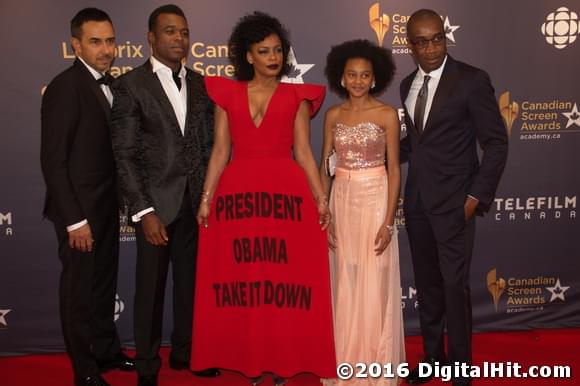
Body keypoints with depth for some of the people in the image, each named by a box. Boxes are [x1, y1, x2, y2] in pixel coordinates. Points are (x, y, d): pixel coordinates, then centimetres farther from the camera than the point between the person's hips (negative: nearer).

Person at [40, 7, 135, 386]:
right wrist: (74, 220, -20)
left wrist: (117, 201, 7)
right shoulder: (65, 87, -17)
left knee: (104, 284, 20)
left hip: (106, 206, 8)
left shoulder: (108, 83, 6)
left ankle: (107, 351, 38)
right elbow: (53, 160, -19)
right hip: (80, 211, -7)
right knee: (79, 290, 8)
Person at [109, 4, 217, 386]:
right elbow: (125, 154, -9)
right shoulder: (131, 84, -6)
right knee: (150, 287, 8)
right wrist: (144, 211, -15)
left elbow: (209, 145, 10)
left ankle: (184, 351, 34)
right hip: (156, 203, -4)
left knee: (191, 282, 14)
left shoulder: (200, 84, 8)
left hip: (196, 202, 4)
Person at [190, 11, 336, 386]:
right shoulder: (227, 95, 11)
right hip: (237, 194, 1)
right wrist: (206, 198, 2)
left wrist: (321, 197, -4)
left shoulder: (296, 97, 9)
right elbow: (220, 151, 8)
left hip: (286, 193, -1)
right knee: (243, 279, 4)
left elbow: (303, 152, 5)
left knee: (284, 278, 1)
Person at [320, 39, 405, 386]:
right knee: (344, 285, 10)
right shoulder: (333, 115, 6)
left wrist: (389, 220, -13)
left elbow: (394, 169, -6)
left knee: (374, 286, 2)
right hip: (342, 202, 4)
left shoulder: (387, 114, -5)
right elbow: (324, 167, 6)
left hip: (375, 200, -3)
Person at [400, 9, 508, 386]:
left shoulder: (472, 80, -9)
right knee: (427, 283, 14)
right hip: (417, 200, 6)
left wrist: (477, 196, -13)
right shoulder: (408, 85, 8)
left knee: (454, 285, 0)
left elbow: (496, 142, -9)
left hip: (454, 201, -5)